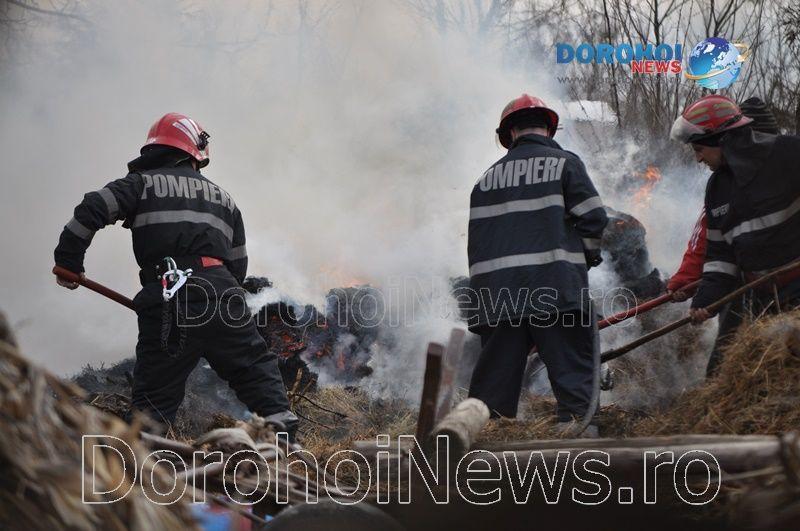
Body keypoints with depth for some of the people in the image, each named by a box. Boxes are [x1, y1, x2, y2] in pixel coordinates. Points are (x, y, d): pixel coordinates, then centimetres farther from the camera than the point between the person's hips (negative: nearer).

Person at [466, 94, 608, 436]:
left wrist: (481, 292, 20)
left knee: (494, 377, 7)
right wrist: (587, 255, 16)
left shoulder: (489, 177, 17)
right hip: (557, 289, -4)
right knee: (572, 370, -2)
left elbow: (477, 239, 16)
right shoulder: (564, 163, 3)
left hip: (498, 292, 4)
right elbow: (594, 218, -3)